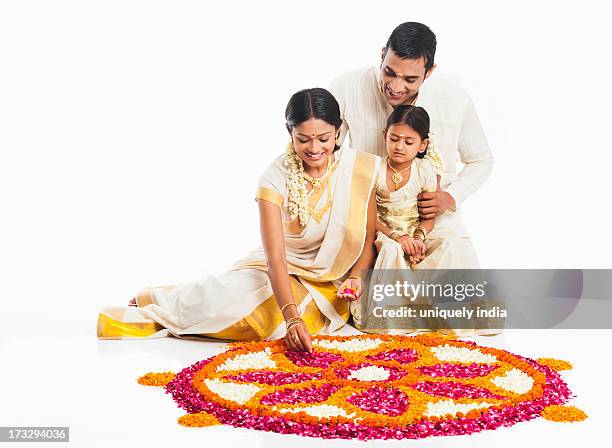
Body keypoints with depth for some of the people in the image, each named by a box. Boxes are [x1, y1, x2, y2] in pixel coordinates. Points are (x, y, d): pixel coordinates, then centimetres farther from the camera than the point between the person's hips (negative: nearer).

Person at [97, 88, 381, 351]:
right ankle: (155, 301, 1)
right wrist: (292, 318, -42)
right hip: (285, 272, 0)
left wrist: (356, 276, -20)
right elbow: (275, 258, -28)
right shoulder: (275, 178, -18)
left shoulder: (361, 168, -13)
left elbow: (369, 237, -1)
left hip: (330, 285, 0)